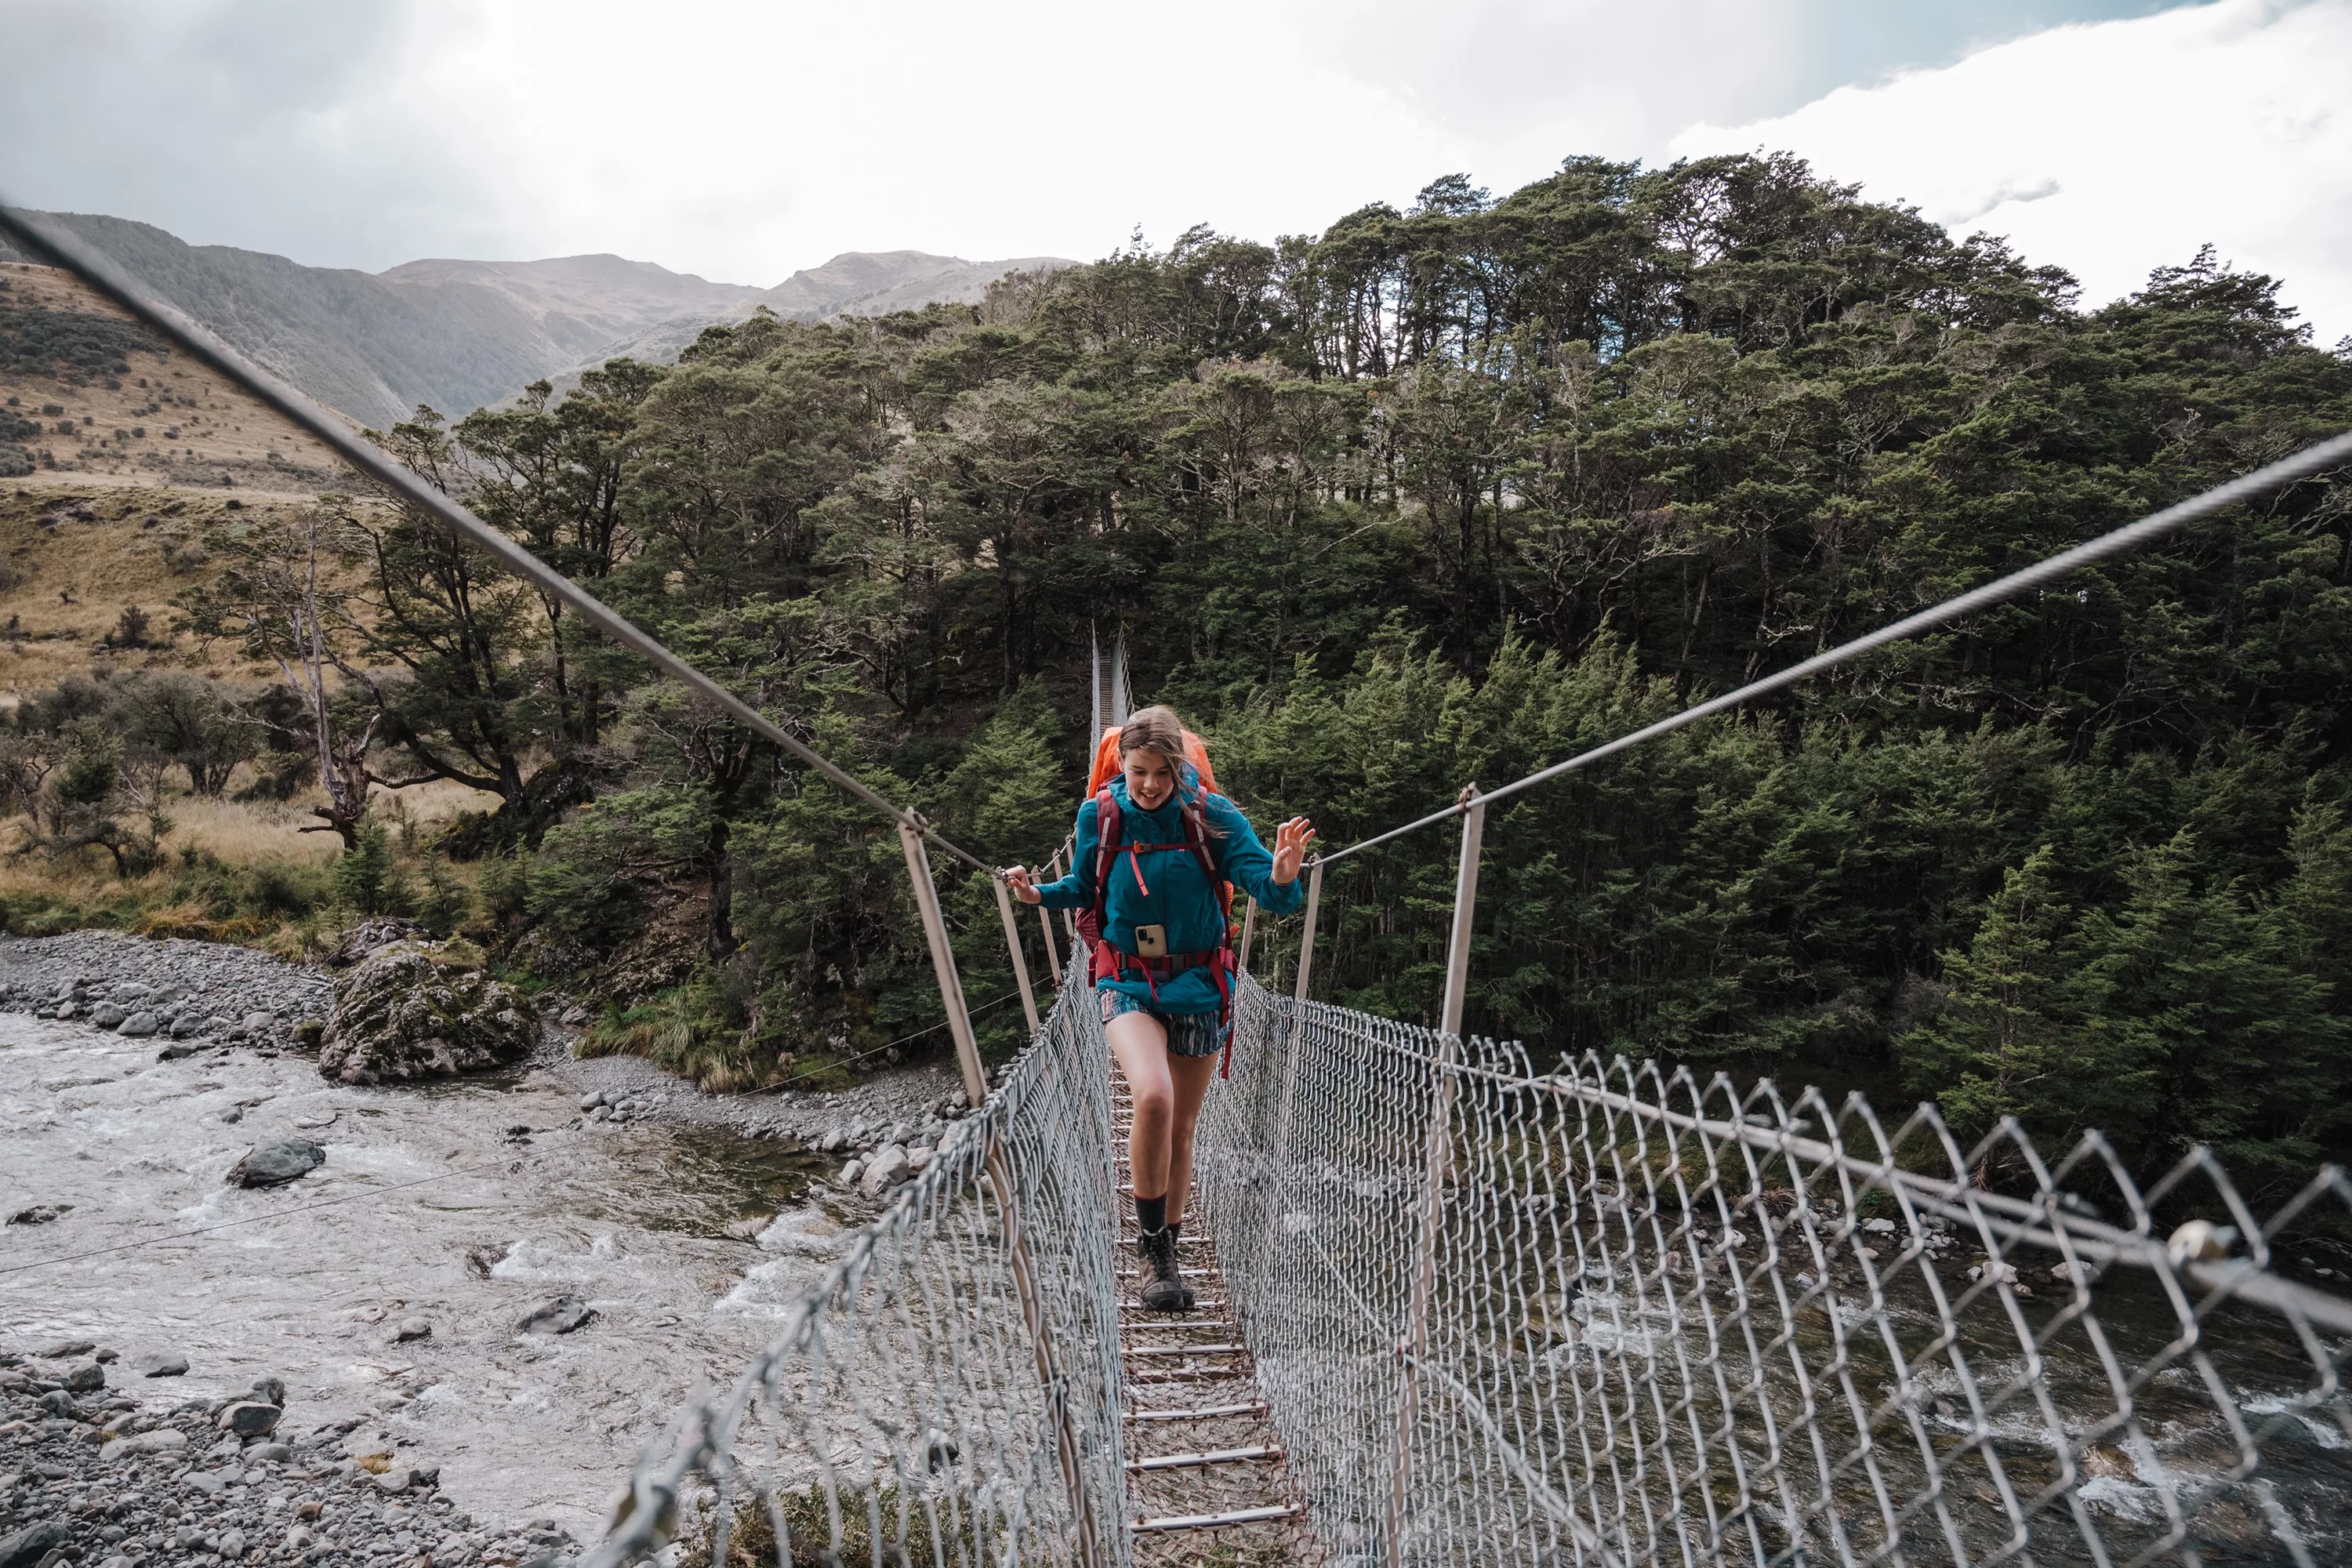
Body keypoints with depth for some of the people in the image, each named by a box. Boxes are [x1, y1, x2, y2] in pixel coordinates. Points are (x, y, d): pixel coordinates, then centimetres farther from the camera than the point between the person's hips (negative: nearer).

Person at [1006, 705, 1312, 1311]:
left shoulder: (1212, 815, -11)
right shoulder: (1098, 815, -6)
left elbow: (1272, 896, -16)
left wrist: (1282, 878, -38)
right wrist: (1038, 893, -6)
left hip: (1198, 986, 1)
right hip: (1127, 982, -1)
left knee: (1180, 1128, 11)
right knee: (1154, 1099, -27)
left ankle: (1165, 1254, 34)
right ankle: (1153, 1248, -6)